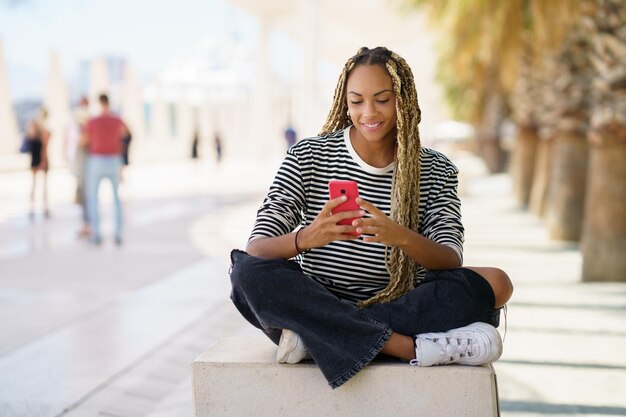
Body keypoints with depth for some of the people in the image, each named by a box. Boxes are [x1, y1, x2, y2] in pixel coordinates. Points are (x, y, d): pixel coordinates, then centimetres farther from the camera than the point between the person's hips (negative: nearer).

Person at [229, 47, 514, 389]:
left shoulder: (434, 171, 7)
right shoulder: (307, 157, 3)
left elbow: (451, 263, -8)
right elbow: (256, 249, -8)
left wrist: (401, 237, -30)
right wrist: (307, 238, -30)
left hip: (402, 309, 1)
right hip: (317, 306, -1)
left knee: (495, 284, -25)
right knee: (248, 272, -29)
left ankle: (312, 338, -28)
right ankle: (412, 348, -32)